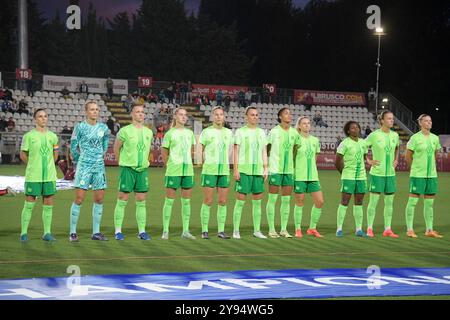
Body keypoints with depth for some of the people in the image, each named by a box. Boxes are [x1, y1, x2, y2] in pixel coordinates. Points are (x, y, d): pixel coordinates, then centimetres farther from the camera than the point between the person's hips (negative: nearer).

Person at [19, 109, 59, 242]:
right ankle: (23, 233, 7)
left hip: (49, 176, 4)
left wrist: (47, 166, 13)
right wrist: (33, 165, 9)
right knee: (29, 204, -1)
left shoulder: (53, 136, 9)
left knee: (48, 205, 5)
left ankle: (47, 233, 12)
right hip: (33, 176, -4)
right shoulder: (29, 136, -2)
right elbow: (23, 155, 4)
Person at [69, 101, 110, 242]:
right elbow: (73, 147, 3)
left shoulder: (103, 128, 8)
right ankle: (73, 232, 0)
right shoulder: (80, 127, -4)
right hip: (84, 167, -4)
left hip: (99, 166, 4)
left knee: (99, 199, 4)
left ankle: (96, 232, 12)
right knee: (79, 199, -7)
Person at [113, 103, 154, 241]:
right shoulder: (125, 131, -5)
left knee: (141, 201, 5)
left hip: (143, 169, 4)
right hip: (127, 168, -4)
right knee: (122, 200, -2)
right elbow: (116, 148, 5)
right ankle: (118, 231, 3)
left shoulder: (148, 132, 9)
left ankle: (142, 231, 10)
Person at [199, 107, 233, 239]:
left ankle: (221, 231, 9)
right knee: (208, 201, -4)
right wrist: (205, 165, 0)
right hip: (209, 170, -4)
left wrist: (225, 166, 12)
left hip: (224, 170, 4)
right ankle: (204, 231, 3)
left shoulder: (228, 132, 11)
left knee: (223, 202, 3)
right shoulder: (206, 132, -1)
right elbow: (201, 151, 4)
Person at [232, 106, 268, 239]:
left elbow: (264, 152, 15)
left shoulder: (261, 132, 14)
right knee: (240, 200, -5)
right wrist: (235, 169, -9)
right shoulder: (240, 131, 0)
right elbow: (236, 151, -2)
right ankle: (236, 230, 0)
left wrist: (266, 169, 7)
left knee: (257, 201, 6)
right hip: (244, 169, -5)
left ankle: (257, 230, 13)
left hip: (258, 170, 5)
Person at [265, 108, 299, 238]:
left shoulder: (294, 132, 8)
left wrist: (294, 166, 16)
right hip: (275, 169, -5)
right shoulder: (274, 132, -5)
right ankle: (271, 229, 4)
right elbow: (266, 149, 2)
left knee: (286, 200, 5)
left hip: (289, 170, 5)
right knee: (272, 199, -2)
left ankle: (284, 229, 12)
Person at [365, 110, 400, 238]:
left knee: (389, 202, 7)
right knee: (373, 201, -2)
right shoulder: (374, 135, -9)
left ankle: (387, 229, 14)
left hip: (390, 173, 5)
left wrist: (396, 160, 13)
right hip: (377, 173, -5)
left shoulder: (395, 135, 6)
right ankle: (369, 229, 5)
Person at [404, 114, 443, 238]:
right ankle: (409, 229, 4)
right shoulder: (415, 138, -7)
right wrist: (416, 167, 7)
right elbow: (407, 157, -1)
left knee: (429, 202, 8)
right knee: (413, 201, -2)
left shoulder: (435, 138, 8)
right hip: (417, 174, -5)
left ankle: (429, 230, 15)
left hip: (432, 174, 5)